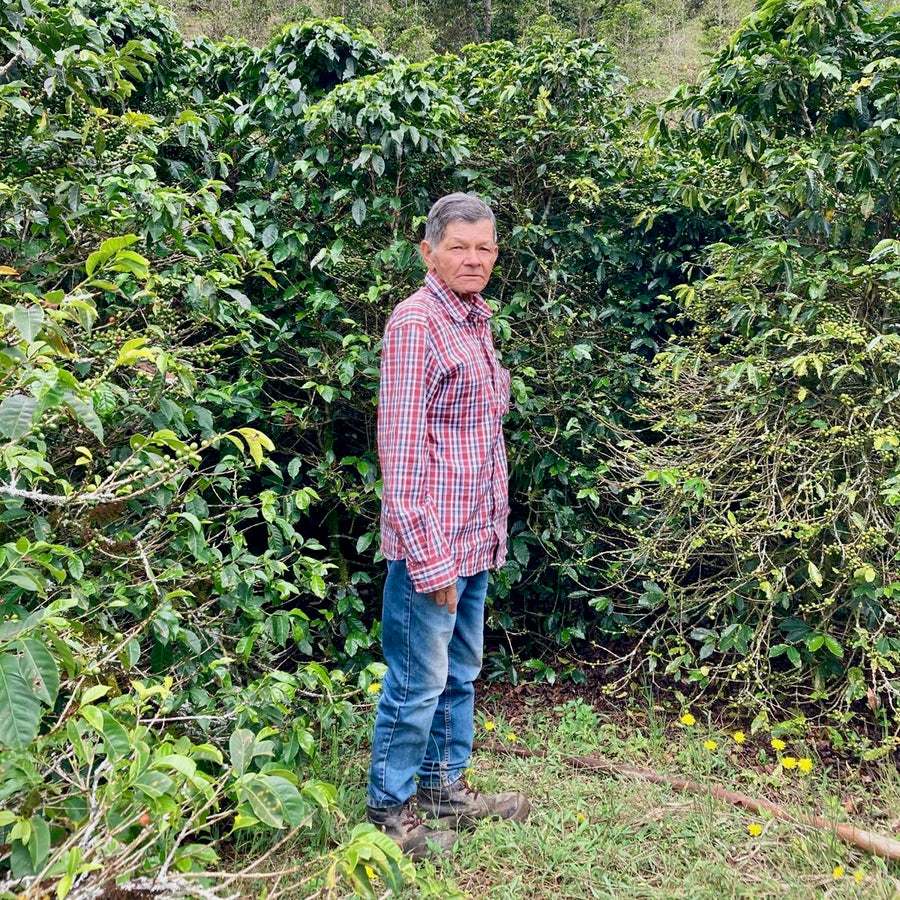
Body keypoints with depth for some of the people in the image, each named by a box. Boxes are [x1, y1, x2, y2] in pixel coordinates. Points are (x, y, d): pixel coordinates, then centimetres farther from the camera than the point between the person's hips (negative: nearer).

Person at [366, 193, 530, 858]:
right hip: (431, 544, -9)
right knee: (418, 684, 4)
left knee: (460, 672, 20)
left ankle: (445, 785, 37)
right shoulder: (416, 322, -14)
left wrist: (493, 531, 15)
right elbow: (401, 447, -19)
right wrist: (428, 558, -21)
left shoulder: (477, 321, 12)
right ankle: (390, 810, 23)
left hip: (477, 539, 9)